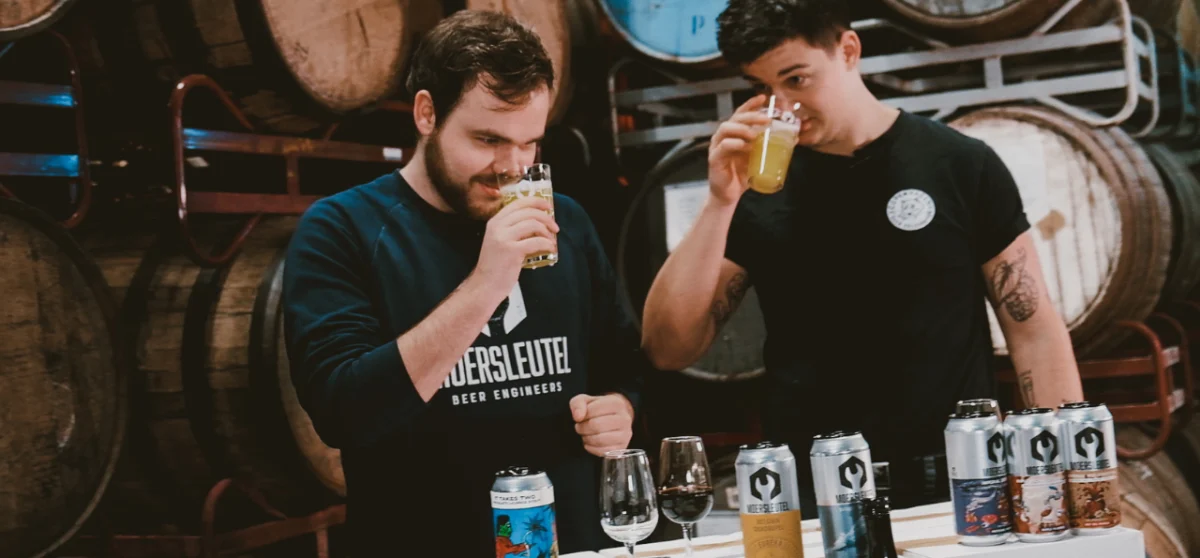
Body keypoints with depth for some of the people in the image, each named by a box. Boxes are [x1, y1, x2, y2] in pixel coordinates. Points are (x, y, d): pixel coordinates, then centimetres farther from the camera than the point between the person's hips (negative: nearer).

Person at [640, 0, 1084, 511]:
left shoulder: (959, 165, -2)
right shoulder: (756, 187, 3)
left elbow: (1035, 331, 1)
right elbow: (668, 349, -4)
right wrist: (721, 203, -12)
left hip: (956, 485, -1)